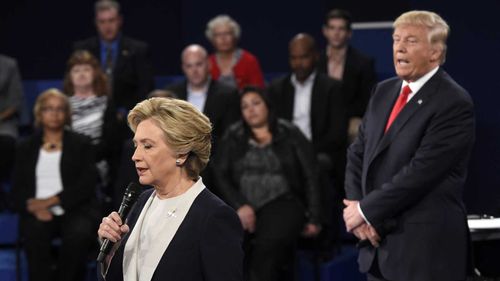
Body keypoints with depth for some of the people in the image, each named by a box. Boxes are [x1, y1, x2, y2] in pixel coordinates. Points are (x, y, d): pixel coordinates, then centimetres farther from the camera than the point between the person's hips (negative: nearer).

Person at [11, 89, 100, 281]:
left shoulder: (81, 144, 14)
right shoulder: (26, 147, 19)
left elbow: (86, 184, 1)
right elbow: (17, 189, 11)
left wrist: (51, 201, -10)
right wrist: (34, 207, -11)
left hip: (74, 209, -1)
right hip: (38, 213, 1)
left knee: (78, 235, -35)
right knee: (34, 235, -34)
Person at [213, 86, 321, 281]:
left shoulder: (290, 134, 10)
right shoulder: (233, 137, 16)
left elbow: (310, 176, 8)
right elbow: (220, 174, 8)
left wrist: (314, 219, 2)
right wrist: (239, 205, -8)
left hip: (281, 202, -2)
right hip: (243, 206, 2)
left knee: (269, 243, -33)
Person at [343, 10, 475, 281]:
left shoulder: (454, 103, -13)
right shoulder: (384, 91, 13)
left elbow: (421, 170, -19)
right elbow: (357, 153, 12)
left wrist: (366, 210, -12)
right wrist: (355, 206, -5)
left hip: (426, 248, -7)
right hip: (379, 242, 7)